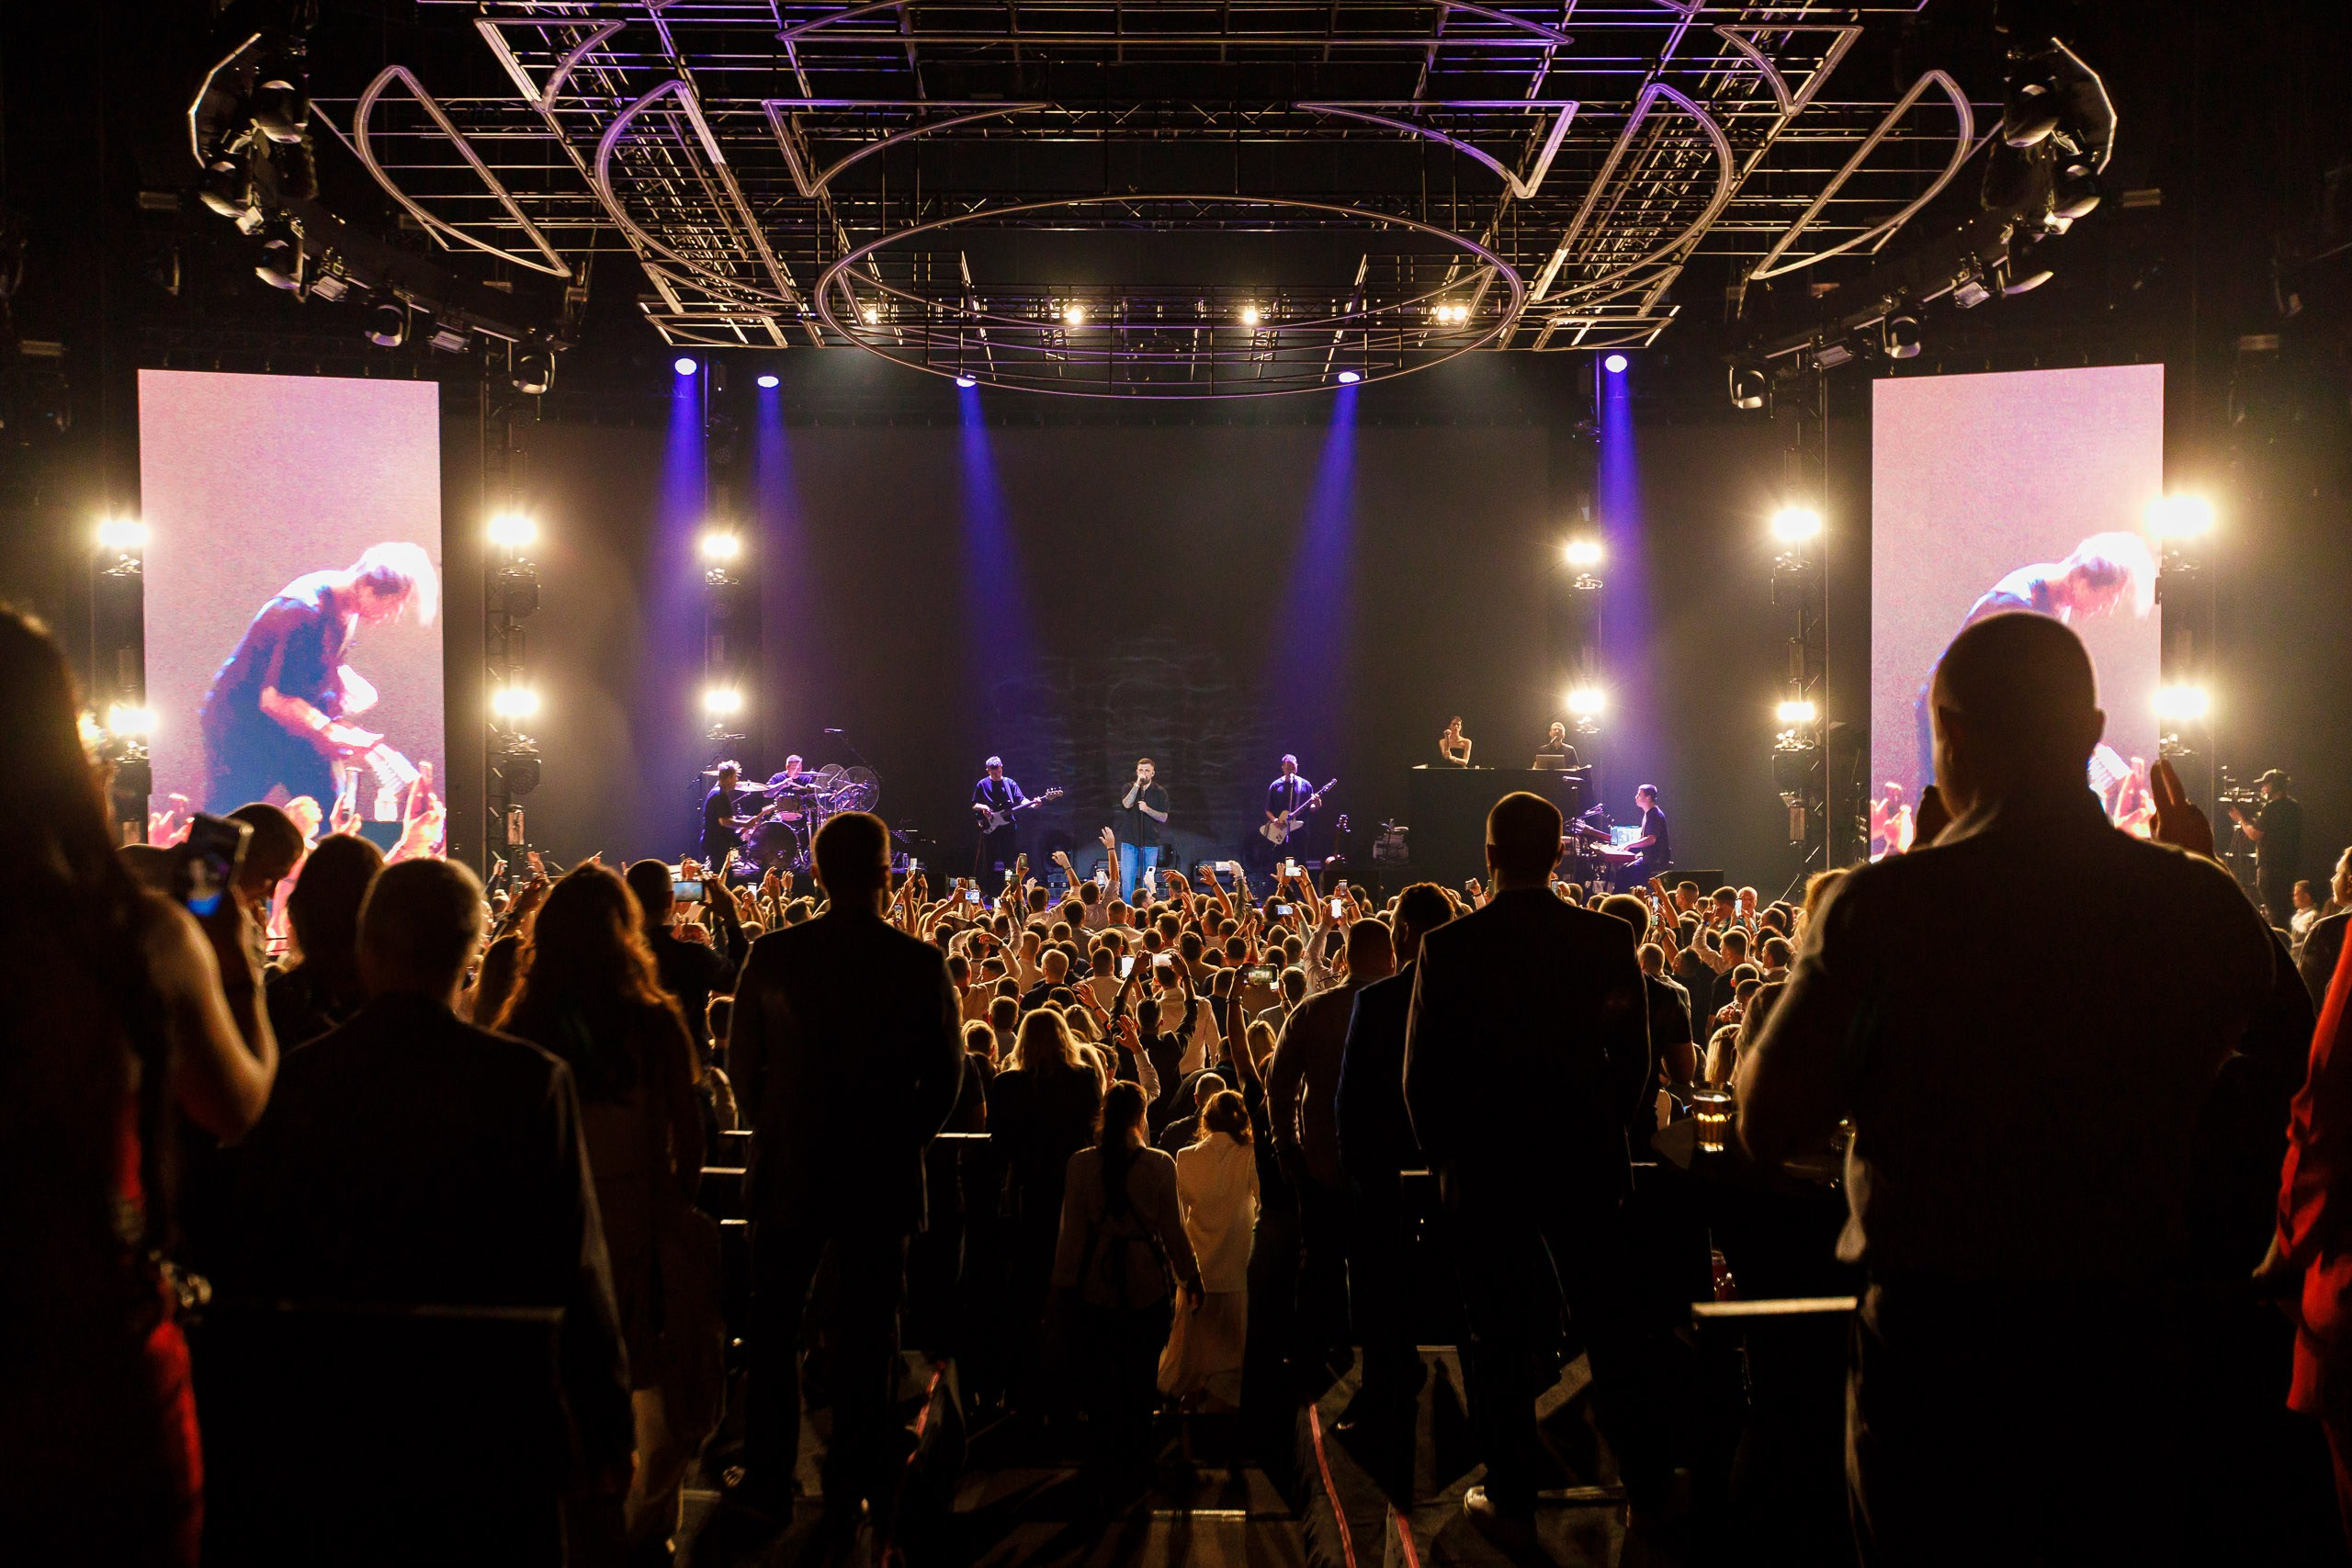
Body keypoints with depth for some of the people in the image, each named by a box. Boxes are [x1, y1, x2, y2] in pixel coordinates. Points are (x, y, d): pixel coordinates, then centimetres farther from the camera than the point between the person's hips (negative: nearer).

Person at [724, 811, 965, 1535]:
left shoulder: (773, 954, -8)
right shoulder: (922, 963, -8)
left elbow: (742, 1062, 0)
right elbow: (946, 1076, -2)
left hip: (788, 1171, 1)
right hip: (883, 1176, 0)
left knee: (774, 1328, 16)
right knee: (866, 1333, 10)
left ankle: (769, 1481, 24)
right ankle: (852, 1489, 18)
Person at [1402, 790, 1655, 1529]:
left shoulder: (1448, 947, -11)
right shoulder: (1609, 939, -5)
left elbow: (1422, 1073, -7)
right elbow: (1633, 1055, 1)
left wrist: (1446, 1156, 6)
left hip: (1484, 1168, -2)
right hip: (1585, 1163, 2)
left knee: (1497, 1335, 8)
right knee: (1606, 1323, 14)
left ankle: (1511, 1492, 15)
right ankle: (1641, 1476, 23)